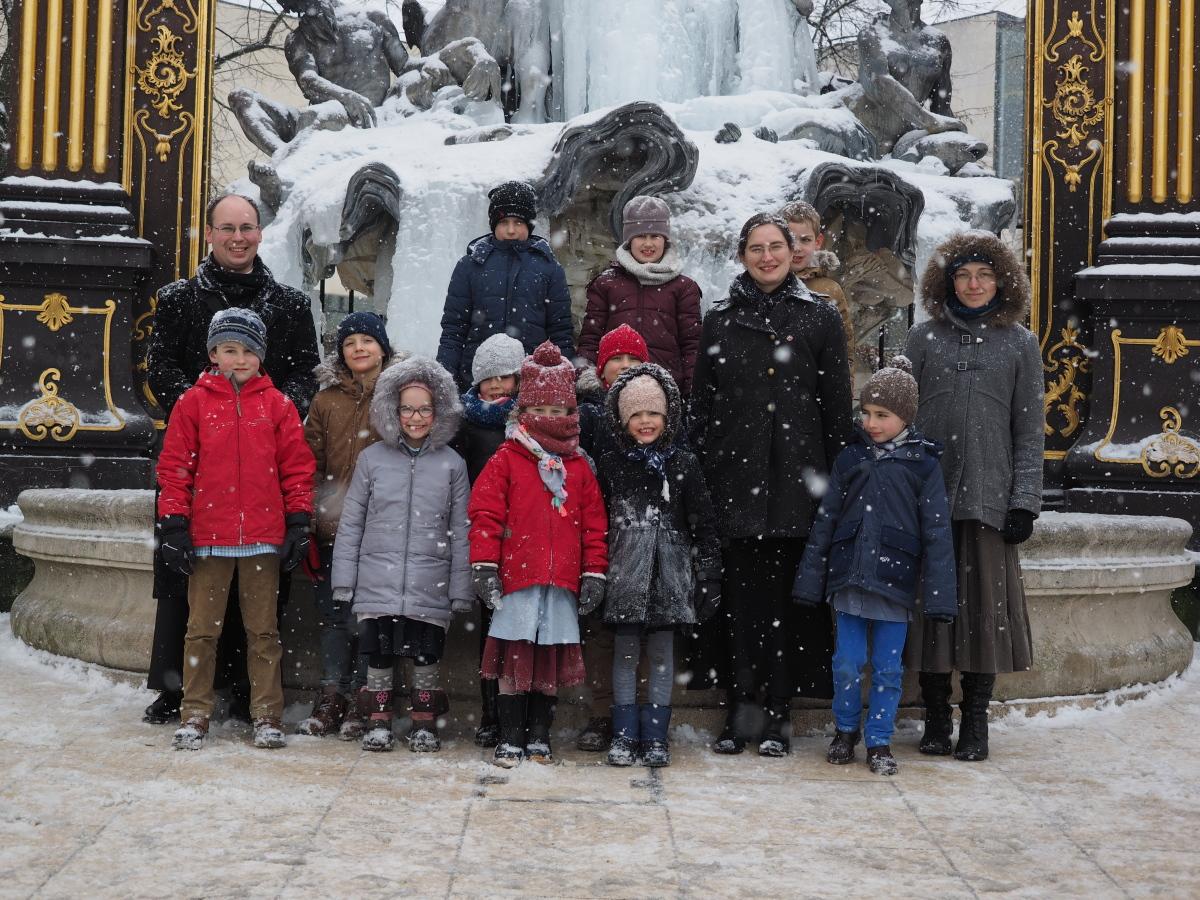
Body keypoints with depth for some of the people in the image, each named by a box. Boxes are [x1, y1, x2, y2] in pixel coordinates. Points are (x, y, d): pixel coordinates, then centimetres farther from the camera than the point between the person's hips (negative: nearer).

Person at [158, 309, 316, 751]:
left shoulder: (277, 405, 5)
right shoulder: (193, 402, 3)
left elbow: (296, 466, 6)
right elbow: (175, 466, 2)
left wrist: (299, 522, 1)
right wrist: (175, 526, -3)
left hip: (263, 536, 1)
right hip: (208, 536, 0)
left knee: (263, 630, 7)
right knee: (202, 628, 6)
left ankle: (267, 716, 14)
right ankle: (195, 715, 15)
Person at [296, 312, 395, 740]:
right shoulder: (326, 400, 12)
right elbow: (311, 463, 10)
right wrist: (319, 509, -1)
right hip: (334, 527, 3)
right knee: (334, 611, 8)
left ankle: (360, 700, 9)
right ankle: (331, 697, 16)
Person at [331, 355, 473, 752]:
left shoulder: (452, 464, 3)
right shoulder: (372, 459, 4)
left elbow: (460, 532, 4)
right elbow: (351, 523, 6)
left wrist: (461, 590, 0)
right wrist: (343, 581, 2)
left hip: (430, 587, 0)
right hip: (377, 582, 0)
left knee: (426, 655, 5)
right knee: (379, 654, 5)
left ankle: (424, 723, 21)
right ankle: (379, 720, 20)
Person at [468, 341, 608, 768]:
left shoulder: (579, 467, 12)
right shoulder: (506, 460, 2)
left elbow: (594, 522, 12)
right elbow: (485, 513, -3)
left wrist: (594, 572, 7)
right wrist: (484, 565, -10)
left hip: (563, 580, 3)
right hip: (516, 576, -3)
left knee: (551, 659, 7)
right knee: (515, 655, -1)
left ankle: (539, 736, 19)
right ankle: (510, 738, 9)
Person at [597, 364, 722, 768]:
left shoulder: (684, 465, 3)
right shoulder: (610, 465, 5)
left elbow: (703, 525, 3)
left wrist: (709, 578, -1)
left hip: (669, 573, 0)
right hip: (624, 574, 0)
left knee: (662, 655, 5)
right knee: (625, 654, 5)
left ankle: (655, 736, 13)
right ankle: (625, 735, 13)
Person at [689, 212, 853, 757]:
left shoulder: (820, 320, 8)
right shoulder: (720, 320, 12)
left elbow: (837, 407, 6)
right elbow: (701, 405, 11)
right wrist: (699, 476, 4)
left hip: (796, 477, -1)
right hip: (736, 476, 1)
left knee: (787, 593, 0)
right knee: (740, 593, 0)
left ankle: (778, 715, 8)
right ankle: (739, 710, 8)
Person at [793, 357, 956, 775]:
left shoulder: (923, 464, -1)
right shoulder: (850, 459, 6)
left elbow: (937, 533, -2)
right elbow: (824, 521, 9)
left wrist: (939, 595, -6)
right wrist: (810, 580, 7)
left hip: (895, 582, -2)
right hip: (849, 579, 2)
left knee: (888, 669, 6)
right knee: (847, 664, 6)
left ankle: (879, 741, 19)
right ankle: (845, 731, 26)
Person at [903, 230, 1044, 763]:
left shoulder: (1019, 343, 8)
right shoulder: (925, 337, 8)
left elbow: (1030, 429, 5)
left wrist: (1025, 501, -2)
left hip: (989, 497, 0)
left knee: (985, 603, -1)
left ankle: (975, 720, 9)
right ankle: (936, 719, 12)